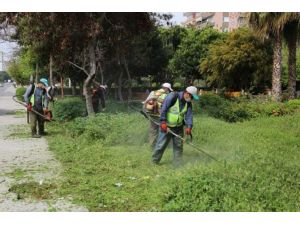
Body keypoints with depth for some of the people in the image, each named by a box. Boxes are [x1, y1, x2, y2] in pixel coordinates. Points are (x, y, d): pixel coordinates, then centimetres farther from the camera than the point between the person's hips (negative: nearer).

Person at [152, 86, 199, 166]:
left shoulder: (188, 103, 2)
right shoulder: (172, 96, -18)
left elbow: (189, 115, -3)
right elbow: (164, 109, -18)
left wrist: (189, 126, -19)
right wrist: (163, 122, -22)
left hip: (179, 127, 6)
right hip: (166, 126, -6)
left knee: (179, 146, 9)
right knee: (161, 145, -1)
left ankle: (178, 164, 20)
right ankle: (154, 162, 12)